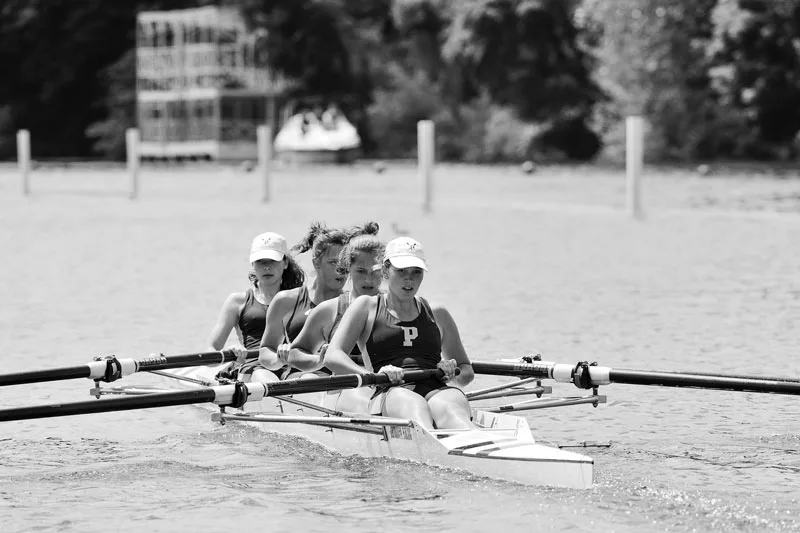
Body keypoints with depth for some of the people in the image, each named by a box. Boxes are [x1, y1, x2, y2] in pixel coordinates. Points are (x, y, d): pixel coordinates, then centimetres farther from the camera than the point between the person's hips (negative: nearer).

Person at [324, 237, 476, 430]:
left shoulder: (437, 314, 27)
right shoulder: (366, 307, 18)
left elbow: (466, 370, 33)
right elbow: (332, 357, 3)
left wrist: (451, 376, 6)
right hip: (390, 393, -3)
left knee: (451, 412, -36)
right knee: (415, 408, -40)